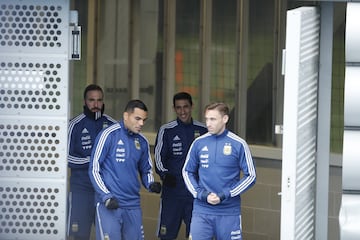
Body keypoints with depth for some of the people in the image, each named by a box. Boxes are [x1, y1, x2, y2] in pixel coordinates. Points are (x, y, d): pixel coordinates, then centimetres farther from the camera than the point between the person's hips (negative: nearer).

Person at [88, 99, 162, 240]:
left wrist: (151, 185, 1)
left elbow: (146, 170, 23)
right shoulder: (109, 135, -6)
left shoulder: (142, 141, 11)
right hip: (108, 205, -6)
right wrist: (106, 196, -13)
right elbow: (94, 169, -6)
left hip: (133, 206, 6)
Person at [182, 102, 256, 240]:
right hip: (201, 211, 2)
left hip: (229, 212, -2)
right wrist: (201, 194, -3)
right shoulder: (199, 143, 3)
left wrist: (225, 195, -10)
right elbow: (187, 172, 13)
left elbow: (250, 176, -1)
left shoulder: (238, 144, -4)